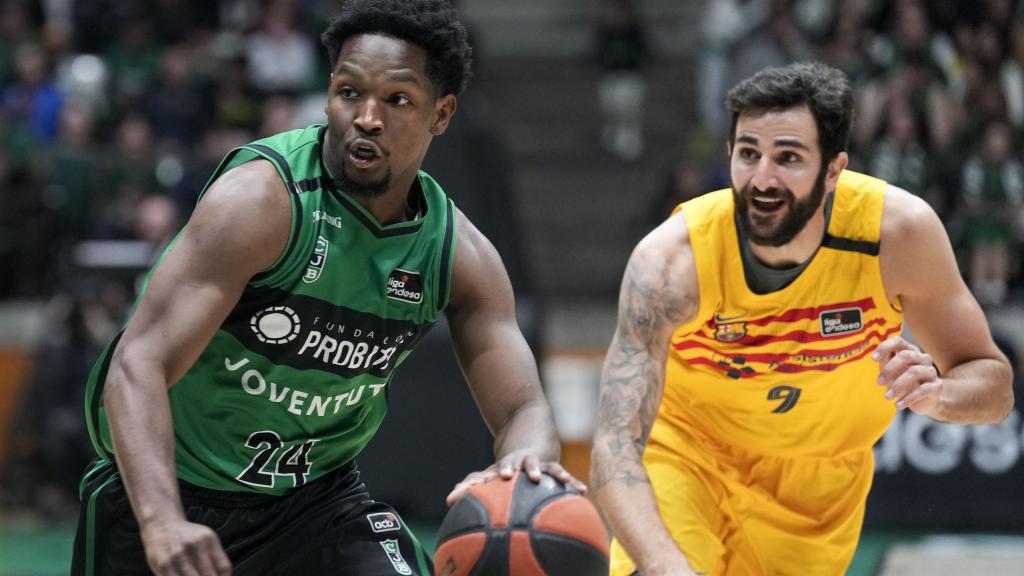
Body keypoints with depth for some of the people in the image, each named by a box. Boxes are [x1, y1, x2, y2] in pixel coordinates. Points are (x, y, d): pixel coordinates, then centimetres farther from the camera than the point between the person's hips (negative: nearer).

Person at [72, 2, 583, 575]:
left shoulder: (460, 255, -7)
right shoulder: (261, 199, -23)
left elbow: (523, 407, -7)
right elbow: (138, 364, -30)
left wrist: (527, 461, -34)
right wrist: (162, 523, -46)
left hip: (316, 497, 3)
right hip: (174, 487, -3)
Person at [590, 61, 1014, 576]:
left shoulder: (899, 229, -26)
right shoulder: (671, 258, -32)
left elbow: (994, 386, -14)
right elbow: (614, 451, -38)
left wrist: (935, 394, -39)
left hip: (820, 481, 3)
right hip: (687, 455, -2)